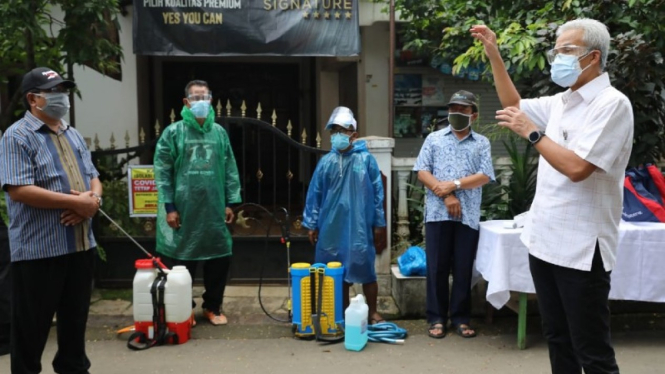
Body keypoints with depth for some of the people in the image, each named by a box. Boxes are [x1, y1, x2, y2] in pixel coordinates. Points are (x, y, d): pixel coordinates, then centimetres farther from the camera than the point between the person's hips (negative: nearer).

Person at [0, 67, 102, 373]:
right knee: (33, 322, 4)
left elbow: (93, 177, 17)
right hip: (39, 248, -7)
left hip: (81, 242, 7)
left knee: (76, 315, 17)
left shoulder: (73, 135, 15)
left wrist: (93, 200, -7)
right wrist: (75, 202, -19)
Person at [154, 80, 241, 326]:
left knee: (220, 259, 8)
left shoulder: (219, 132, 7)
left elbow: (230, 169, 9)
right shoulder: (173, 132, -2)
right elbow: (162, 171, -5)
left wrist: (231, 202, 4)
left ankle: (213, 306, 26)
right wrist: (169, 207, -9)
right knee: (183, 261, 7)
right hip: (184, 210, -3)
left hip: (214, 210, 3)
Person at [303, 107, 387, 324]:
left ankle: (373, 313, 21)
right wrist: (311, 223, 7)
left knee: (366, 272, 4)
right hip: (332, 227, 3)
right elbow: (314, 194, 8)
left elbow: (377, 192, -1)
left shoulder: (366, 159, -3)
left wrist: (379, 223, 0)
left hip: (360, 227, -3)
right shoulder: (326, 162, 4)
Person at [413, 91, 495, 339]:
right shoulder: (434, 139, 12)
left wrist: (455, 184, -12)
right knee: (437, 268, 2)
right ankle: (436, 318, 11)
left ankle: (460, 318, 15)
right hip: (437, 213, 0)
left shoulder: (482, 143, 11)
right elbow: (422, 172, 2)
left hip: (468, 215, 0)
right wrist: (446, 195, -9)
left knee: (463, 269, 5)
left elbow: (485, 176, 0)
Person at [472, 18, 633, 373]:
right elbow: (514, 104, 25)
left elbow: (576, 168, -23)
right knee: (558, 341, 18)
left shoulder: (612, 104, -13)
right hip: (545, 241, 8)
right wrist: (494, 55, 17)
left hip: (580, 250, -8)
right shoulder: (562, 102, 12)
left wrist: (532, 132, -14)